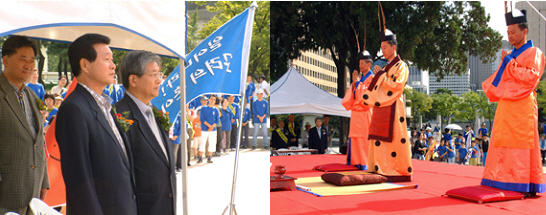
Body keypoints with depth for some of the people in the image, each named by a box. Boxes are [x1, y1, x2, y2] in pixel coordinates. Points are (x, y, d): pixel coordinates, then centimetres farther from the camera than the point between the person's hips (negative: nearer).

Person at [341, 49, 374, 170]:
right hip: (355, 113, 7)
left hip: (365, 113, -7)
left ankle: (365, 164, -4)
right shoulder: (360, 79, 17)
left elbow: (365, 95, -17)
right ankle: (357, 162, 11)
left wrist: (357, 82, -10)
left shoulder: (372, 79, -5)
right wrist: (354, 83, 0)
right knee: (355, 137, 6)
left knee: (364, 137, -7)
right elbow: (352, 94, 15)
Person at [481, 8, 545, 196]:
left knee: (523, 147, -7)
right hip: (505, 108, 7)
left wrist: (510, 63, -12)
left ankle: (528, 186, -1)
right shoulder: (510, 56, 21)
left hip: (522, 108, -7)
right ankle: (504, 183, 10)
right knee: (503, 145, 5)